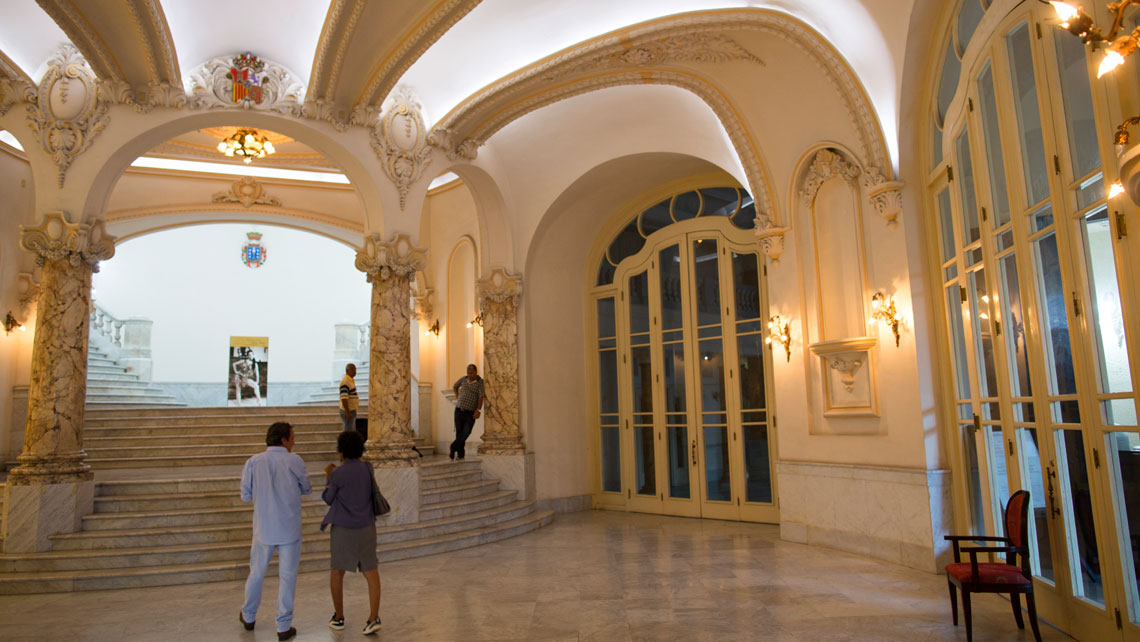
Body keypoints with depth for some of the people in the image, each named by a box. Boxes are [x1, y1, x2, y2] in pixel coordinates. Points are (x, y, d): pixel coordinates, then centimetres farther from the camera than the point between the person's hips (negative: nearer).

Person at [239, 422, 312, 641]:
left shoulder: (253, 462, -7)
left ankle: (248, 617, 38)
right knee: (287, 577, 7)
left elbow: (246, 495, 1)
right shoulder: (294, 461, -12)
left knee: (256, 573, 20)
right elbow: (306, 489, 2)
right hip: (289, 530, -3)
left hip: (263, 528, 3)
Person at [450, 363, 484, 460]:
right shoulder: (463, 379, 6)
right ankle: (460, 454, 12)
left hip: (471, 413, -4)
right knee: (459, 433, 5)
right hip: (459, 410, 4)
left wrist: (478, 410, -28)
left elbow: (481, 397, -18)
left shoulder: (480, 382, -8)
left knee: (466, 433, -13)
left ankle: (453, 448, 0)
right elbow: (455, 386, 26)